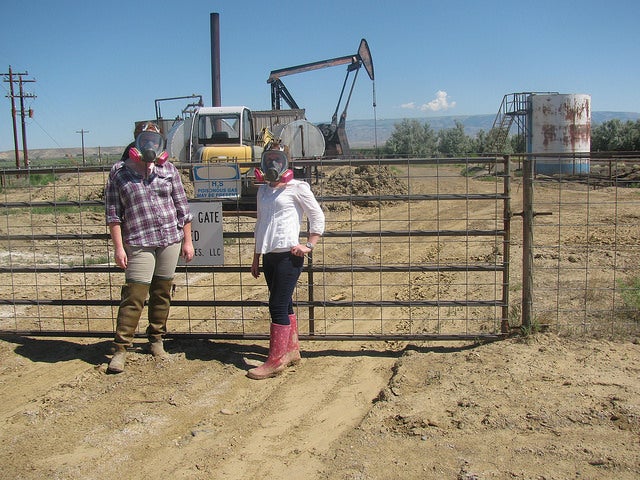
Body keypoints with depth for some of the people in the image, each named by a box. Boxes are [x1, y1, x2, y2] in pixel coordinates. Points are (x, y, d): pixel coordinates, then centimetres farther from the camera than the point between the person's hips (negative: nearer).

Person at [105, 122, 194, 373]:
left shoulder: (168, 169, 7)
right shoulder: (119, 171, 1)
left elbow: (182, 207, 10)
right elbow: (113, 212, 0)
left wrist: (187, 240, 8)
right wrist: (118, 246, -6)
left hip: (170, 239, 3)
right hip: (138, 242, -3)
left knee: (162, 292, 11)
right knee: (134, 295, -8)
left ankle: (156, 339, 27)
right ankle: (120, 349, 0)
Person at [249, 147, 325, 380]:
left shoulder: (297, 187, -3)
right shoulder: (263, 190, 16)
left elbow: (317, 216, -1)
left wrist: (309, 245, -9)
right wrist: (256, 257, 20)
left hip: (288, 254, -7)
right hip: (269, 255, 7)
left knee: (278, 306, -7)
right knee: (284, 305, 14)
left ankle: (275, 361, -1)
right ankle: (292, 351, 25)